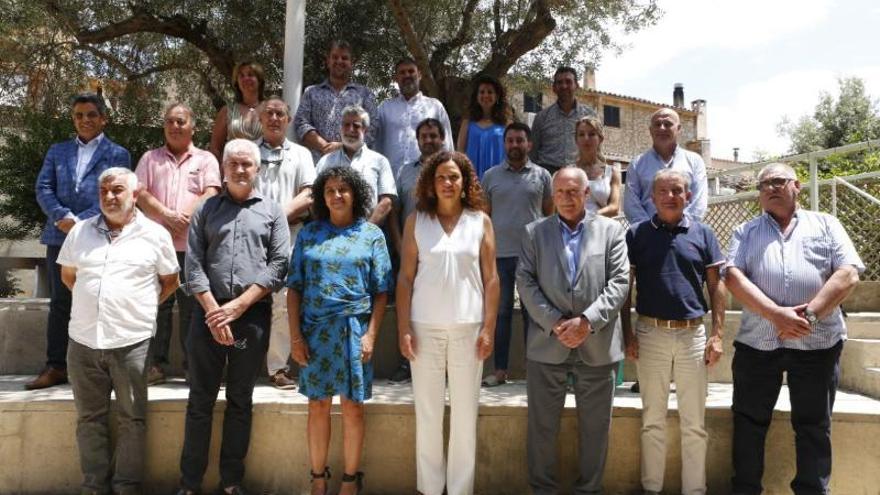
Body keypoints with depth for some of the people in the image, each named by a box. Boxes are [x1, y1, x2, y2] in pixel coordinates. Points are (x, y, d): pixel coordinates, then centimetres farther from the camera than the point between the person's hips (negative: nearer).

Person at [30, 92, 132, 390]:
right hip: (60, 235, 4)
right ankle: (55, 367, 14)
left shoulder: (117, 155, 6)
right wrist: (62, 217, -11)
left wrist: (81, 222, -15)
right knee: (59, 303, 7)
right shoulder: (57, 151, 18)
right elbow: (43, 188, 7)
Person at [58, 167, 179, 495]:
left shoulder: (155, 234, 0)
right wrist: (91, 302, 12)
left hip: (132, 342, -3)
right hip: (83, 342, 3)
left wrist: (142, 306, 4)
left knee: (132, 419, 6)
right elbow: (67, 275, 20)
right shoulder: (80, 231, 9)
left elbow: (170, 281, 9)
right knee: (89, 419, 12)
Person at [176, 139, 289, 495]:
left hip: (253, 315, 0)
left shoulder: (272, 211, 8)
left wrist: (238, 306, -10)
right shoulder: (205, 210, 10)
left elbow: (279, 264, -3)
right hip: (209, 313, 1)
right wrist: (214, 311, -10)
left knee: (240, 401, 9)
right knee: (200, 400, 6)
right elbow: (193, 265, 2)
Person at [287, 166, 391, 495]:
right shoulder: (309, 233, 7)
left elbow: (381, 292, 1)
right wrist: (295, 335, -2)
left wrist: (371, 334, -8)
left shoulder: (371, 234, 3)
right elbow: (294, 287, 5)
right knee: (318, 405, 8)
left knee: (353, 406, 6)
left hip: (354, 331, -1)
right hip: (315, 330, 1)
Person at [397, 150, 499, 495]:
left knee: (465, 414, 8)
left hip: (468, 327, 0)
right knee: (427, 413, 9)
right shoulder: (416, 221, 3)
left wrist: (488, 328, -3)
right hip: (425, 327, 0)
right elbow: (405, 277, 1)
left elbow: (491, 278, 3)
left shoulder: (480, 221, 3)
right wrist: (403, 328, -5)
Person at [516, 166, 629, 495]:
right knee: (542, 426, 8)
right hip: (547, 344, 0)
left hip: (597, 346, 0)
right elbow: (525, 282, -1)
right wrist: (555, 323, -12)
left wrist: (587, 321, -14)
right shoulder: (534, 232, 7)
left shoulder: (611, 230, 6)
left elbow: (619, 282, -2)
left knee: (595, 426, 11)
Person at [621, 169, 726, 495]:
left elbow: (716, 287, 5)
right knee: (653, 419, 10)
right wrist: (628, 333, -4)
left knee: (694, 422, 9)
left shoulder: (703, 234, 6)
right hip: (651, 334, -1)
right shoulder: (636, 234, 3)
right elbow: (624, 286, 3)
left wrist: (717, 335, -2)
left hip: (692, 334, 1)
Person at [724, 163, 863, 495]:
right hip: (757, 342, 1)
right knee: (749, 422, 9)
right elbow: (733, 277, -5)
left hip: (818, 342, 0)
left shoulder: (825, 224, 10)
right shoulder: (745, 232, 11)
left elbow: (848, 273, -3)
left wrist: (810, 314, -16)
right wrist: (776, 314, -17)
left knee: (814, 426, 10)